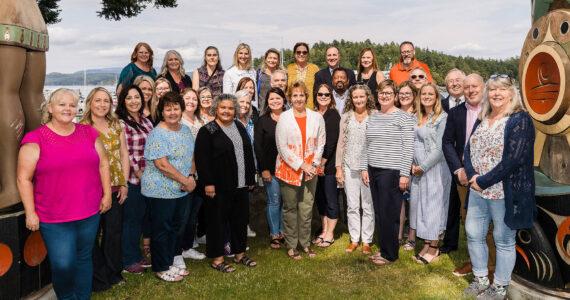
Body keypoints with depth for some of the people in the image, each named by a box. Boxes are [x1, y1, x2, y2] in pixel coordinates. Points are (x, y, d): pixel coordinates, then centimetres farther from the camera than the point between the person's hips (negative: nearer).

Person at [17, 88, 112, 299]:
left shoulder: (88, 133, 7)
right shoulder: (36, 139, -5)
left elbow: (103, 164, 13)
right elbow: (24, 178, -6)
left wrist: (107, 194, 7)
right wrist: (30, 213, -8)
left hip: (90, 213, 4)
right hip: (54, 218, -4)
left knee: (84, 258, 15)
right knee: (63, 265, -5)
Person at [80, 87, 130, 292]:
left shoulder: (116, 125, 9)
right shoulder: (81, 128, -3)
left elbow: (124, 154, 9)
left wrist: (124, 183, 3)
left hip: (115, 188, 4)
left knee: (114, 233, 11)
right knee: (93, 234, 6)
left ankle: (113, 273, 28)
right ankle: (98, 277, 21)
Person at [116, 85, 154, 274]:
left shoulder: (146, 121, 11)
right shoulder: (121, 124, -10)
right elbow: (125, 155, -14)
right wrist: (141, 175, -12)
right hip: (133, 179, -7)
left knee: (149, 216, 14)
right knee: (132, 218, 3)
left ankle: (147, 253, 29)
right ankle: (129, 261, 17)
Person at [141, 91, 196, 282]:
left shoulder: (186, 130, 9)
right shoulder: (157, 134, -15)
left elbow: (191, 156, 13)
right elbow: (162, 165, -22)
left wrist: (191, 177, -4)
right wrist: (186, 181, -18)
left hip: (182, 190, 8)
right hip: (161, 190, -7)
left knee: (175, 226, 16)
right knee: (162, 228, 5)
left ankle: (169, 262, 32)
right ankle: (161, 268, 20)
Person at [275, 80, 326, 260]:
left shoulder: (317, 118, 6)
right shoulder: (284, 118, -4)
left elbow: (320, 144, 9)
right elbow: (282, 146, -8)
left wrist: (314, 164, -4)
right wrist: (301, 165, -11)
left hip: (310, 171, 3)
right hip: (289, 170, -2)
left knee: (307, 208, 8)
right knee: (290, 208, 5)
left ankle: (305, 243, 23)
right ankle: (291, 245, 18)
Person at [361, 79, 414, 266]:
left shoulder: (403, 117, -4)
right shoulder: (372, 117, 14)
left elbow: (408, 148, -8)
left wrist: (404, 174, -12)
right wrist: (364, 168, 10)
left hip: (392, 172, -6)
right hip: (373, 171, 6)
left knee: (389, 214, -1)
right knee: (378, 213, 11)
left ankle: (390, 254, 12)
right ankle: (383, 249, 24)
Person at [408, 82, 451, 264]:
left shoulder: (442, 118, -10)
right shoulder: (417, 117, 11)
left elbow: (440, 148, -14)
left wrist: (423, 167, -13)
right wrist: (413, 165, 1)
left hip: (435, 169, -7)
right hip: (418, 170, 7)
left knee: (433, 207, 0)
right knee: (419, 206, 11)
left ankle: (434, 249, 12)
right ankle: (427, 245, 23)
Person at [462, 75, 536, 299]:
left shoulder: (520, 120, -11)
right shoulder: (482, 120, 11)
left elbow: (513, 159, -19)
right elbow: (468, 149, 9)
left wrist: (484, 181, -17)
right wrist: (472, 175, -10)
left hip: (505, 192, -7)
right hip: (477, 190, 7)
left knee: (504, 241, 6)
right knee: (473, 234, 13)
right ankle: (480, 279, 32)